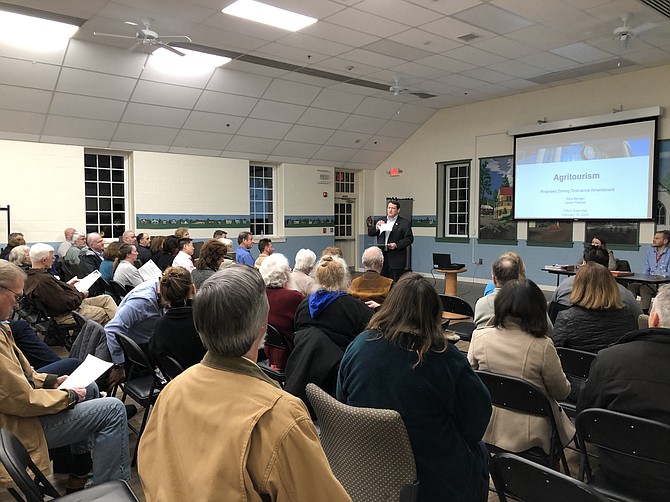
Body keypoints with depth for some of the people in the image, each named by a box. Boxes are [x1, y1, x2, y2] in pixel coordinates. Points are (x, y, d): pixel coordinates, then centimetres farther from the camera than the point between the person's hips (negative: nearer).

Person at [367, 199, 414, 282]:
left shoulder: (404, 223, -2)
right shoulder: (381, 221, 14)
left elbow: (409, 239, -7)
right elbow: (370, 233, 11)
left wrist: (397, 245, -19)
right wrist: (377, 227, -8)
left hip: (396, 259, -5)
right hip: (382, 257, 5)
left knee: (396, 283, -3)